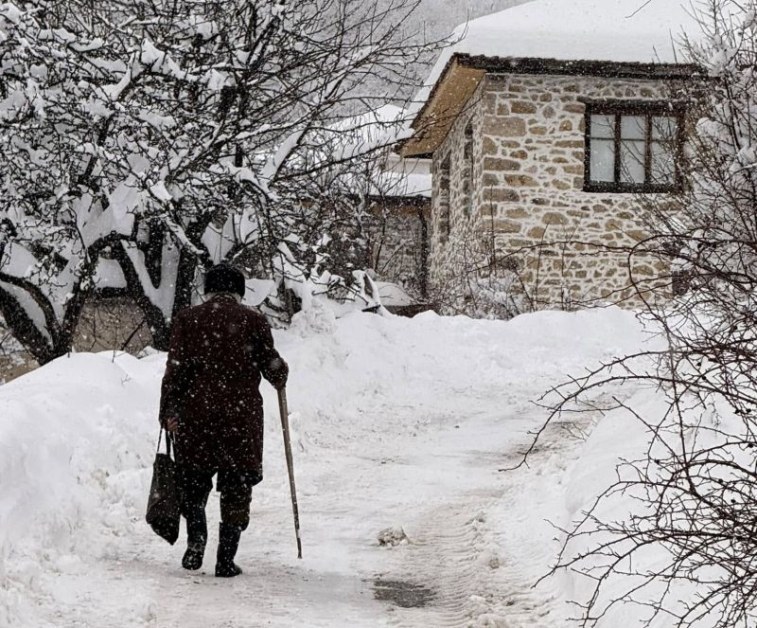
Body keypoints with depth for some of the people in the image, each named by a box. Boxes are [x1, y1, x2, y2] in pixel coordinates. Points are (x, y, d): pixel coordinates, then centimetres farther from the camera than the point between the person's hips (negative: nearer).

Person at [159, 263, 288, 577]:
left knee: (192, 483, 17)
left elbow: (175, 370, -2)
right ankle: (226, 560, 4)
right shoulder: (253, 320, 0)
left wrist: (169, 411, 3)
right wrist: (281, 377, 25)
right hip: (242, 417, -1)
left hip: (195, 415, 1)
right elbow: (271, 364, 3)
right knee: (236, 490, 7)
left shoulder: (187, 319, 2)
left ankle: (196, 541, -2)